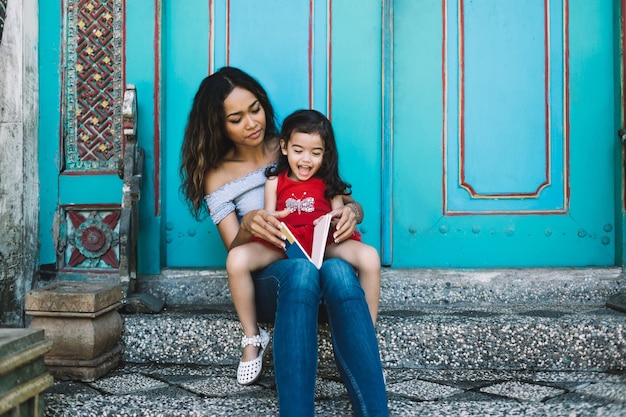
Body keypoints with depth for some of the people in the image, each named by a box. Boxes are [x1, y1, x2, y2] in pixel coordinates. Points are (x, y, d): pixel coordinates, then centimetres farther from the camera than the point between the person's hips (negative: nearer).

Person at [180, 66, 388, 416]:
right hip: (269, 279, -1)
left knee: (338, 270, -37)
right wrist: (248, 225, -23)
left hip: (325, 261, 2)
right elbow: (234, 252, 1)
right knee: (301, 270, -38)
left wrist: (351, 212, -13)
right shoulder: (218, 176, 8)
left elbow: (349, 203, 13)